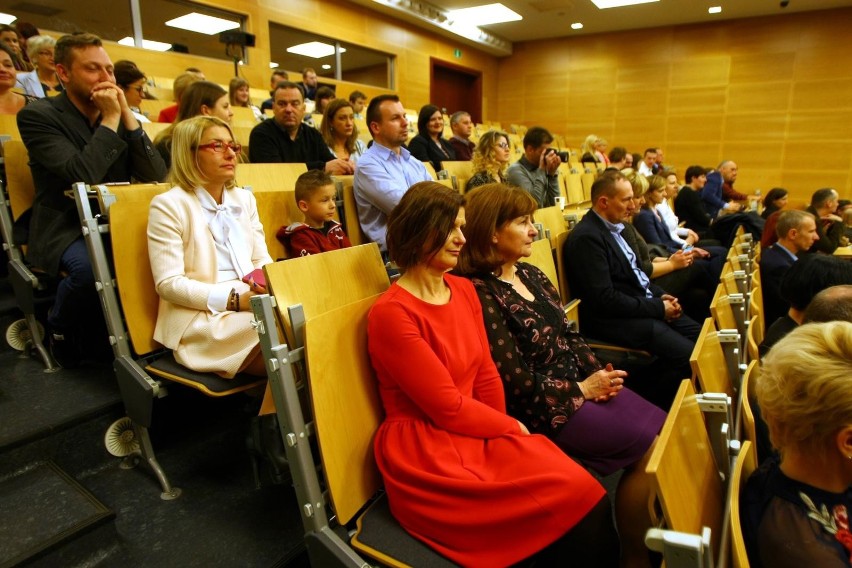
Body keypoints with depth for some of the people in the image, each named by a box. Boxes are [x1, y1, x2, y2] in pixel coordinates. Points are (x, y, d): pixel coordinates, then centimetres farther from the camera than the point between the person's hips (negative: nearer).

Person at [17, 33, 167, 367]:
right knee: (90, 267, -36)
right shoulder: (37, 116, -6)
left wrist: (127, 116, -11)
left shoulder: (120, 114, 8)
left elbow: (158, 176, -4)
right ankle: (60, 326, -1)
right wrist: (110, 120, -17)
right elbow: (82, 176, -23)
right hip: (64, 229, -4)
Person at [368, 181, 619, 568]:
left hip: (479, 435, 7)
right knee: (579, 494, -17)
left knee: (578, 485, -15)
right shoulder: (391, 314, -18)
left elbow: (485, 374, 8)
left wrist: (504, 431, -6)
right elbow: (448, 408, -15)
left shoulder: (464, 290, 7)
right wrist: (512, 429, -4)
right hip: (427, 452, -6)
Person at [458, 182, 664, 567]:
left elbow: (569, 335, 13)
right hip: (542, 407, -8)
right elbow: (519, 383, -19)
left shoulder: (530, 274, 9)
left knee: (663, 427, -1)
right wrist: (581, 389, -11)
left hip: (579, 383, 8)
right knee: (649, 446, -11)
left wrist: (597, 372, -4)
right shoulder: (480, 294, -19)